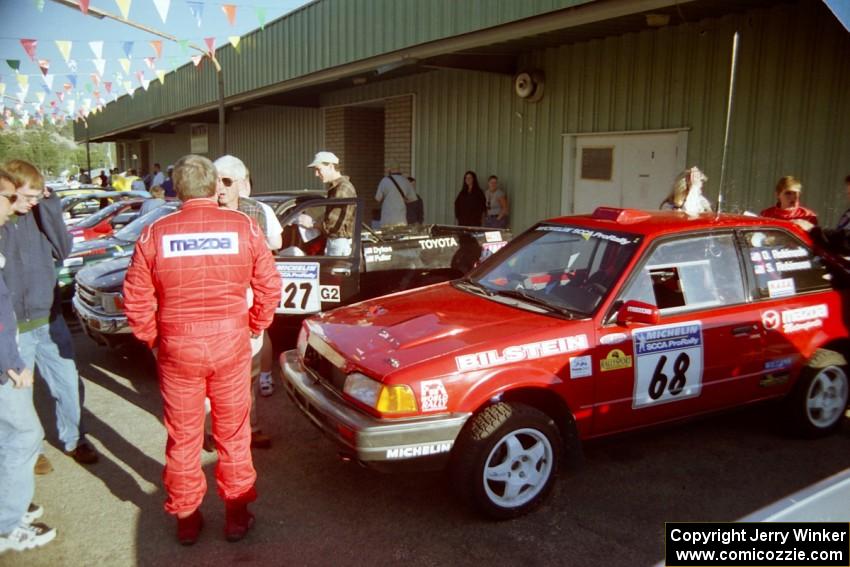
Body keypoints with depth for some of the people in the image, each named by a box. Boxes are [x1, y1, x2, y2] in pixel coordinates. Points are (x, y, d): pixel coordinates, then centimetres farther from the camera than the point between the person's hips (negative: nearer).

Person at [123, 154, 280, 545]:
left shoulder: (155, 234, -5)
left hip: (177, 349, 0)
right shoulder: (244, 227, -6)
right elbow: (269, 289, -3)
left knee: (183, 437, 16)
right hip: (231, 344, 0)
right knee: (233, 434, 15)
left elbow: (136, 301, -3)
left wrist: (154, 339, 12)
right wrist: (253, 328, 12)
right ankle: (236, 516, 27)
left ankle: (186, 518, 30)